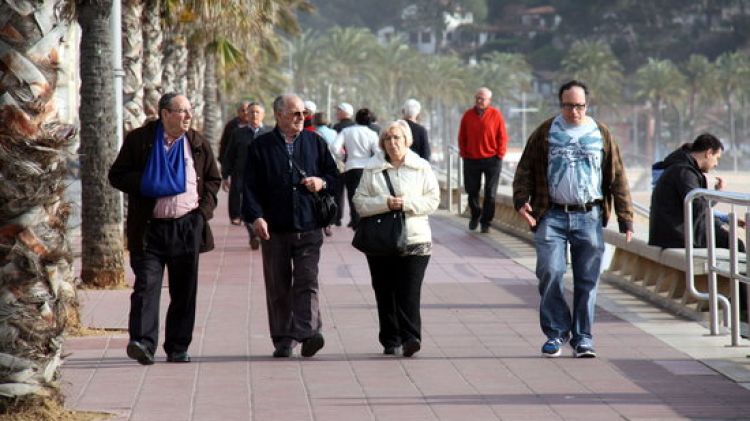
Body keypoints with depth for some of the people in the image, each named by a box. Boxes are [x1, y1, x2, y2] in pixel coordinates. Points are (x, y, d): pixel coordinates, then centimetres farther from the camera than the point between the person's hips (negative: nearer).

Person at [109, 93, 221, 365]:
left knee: (184, 291, 6)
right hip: (150, 228, -3)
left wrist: (205, 208, 4)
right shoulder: (139, 140, 1)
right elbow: (117, 176, 2)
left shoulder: (198, 143, 11)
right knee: (146, 284, -14)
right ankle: (142, 342, -20)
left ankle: (178, 348, 14)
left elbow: (213, 179, 19)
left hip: (188, 227, 3)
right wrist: (146, 184, -13)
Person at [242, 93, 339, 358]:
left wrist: (322, 183, -6)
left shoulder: (315, 143, 11)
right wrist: (256, 217, -13)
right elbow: (251, 186, 0)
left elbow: (334, 176, 17)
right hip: (274, 229, 0)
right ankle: (283, 340, 12)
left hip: (309, 228, 0)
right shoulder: (260, 147, 5)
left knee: (307, 282, -12)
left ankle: (307, 333, -20)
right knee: (278, 287, 4)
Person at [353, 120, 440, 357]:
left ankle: (410, 337, -15)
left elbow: (433, 200, 1)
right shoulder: (372, 169, 7)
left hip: (414, 239, -1)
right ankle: (390, 341, 11)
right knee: (385, 293, 3)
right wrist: (384, 204, -14)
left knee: (409, 292, -11)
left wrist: (406, 203, -13)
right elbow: (360, 202, 2)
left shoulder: (422, 168, 6)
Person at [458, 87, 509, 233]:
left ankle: (486, 222, 11)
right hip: (471, 159, 2)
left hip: (491, 160, -2)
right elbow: (462, 137, 10)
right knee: (472, 191, 9)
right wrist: (463, 153, 3)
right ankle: (475, 214, 32)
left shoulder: (496, 115, -3)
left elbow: (502, 137, -1)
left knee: (490, 193, 1)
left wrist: (499, 154, -6)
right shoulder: (468, 115, 4)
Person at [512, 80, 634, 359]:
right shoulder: (546, 133, 6)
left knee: (587, 280, 3)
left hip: (589, 217, 1)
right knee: (550, 273, -9)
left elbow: (617, 177, 10)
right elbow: (525, 169, 6)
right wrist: (521, 201, -10)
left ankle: (583, 337, 12)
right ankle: (555, 333, 5)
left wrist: (625, 218, 6)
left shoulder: (601, 134, 9)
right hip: (552, 216, -1)